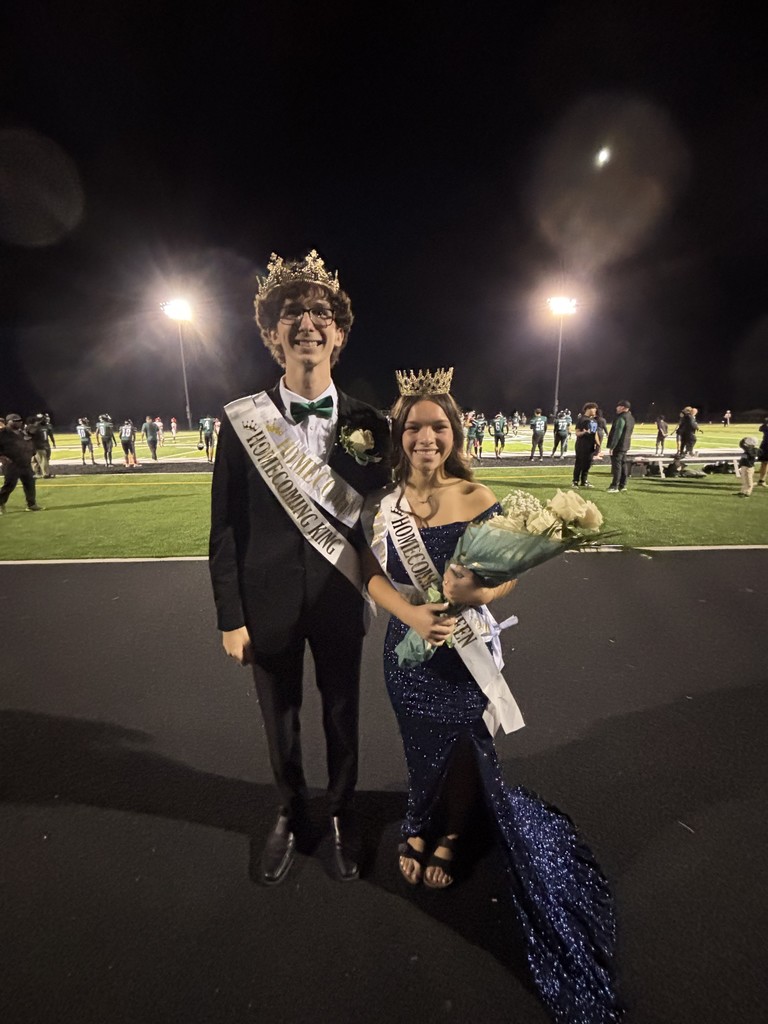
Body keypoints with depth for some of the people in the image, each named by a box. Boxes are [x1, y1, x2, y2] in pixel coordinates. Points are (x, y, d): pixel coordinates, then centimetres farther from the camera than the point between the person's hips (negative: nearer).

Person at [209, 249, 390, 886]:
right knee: (280, 721, 21)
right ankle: (292, 815, 51)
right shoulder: (242, 421, -8)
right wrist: (231, 618, -4)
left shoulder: (367, 424, -6)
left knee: (342, 717, 19)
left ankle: (341, 816, 49)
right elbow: (226, 529, -5)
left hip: (338, 602, 0)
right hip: (269, 606, 0)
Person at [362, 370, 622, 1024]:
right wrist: (411, 613, -23)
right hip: (408, 650, 2)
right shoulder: (387, 504, -5)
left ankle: (451, 832, 48)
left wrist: (475, 593, -30)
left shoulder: (478, 499, -13)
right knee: (422, 744, 20)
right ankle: (422, 826, 52)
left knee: (463, 744, 15)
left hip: (466, 652, -2)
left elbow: (507, 578, -9)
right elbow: (375, 577, -5)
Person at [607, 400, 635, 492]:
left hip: (618, 445, -10)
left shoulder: (621, 418, -18)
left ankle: (614, 486, -9)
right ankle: (622, 485, 19)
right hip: (625, 445, 10)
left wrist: (612, 446, -21)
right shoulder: (631, 418, 13)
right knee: (623, 464, 14)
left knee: (616, 465, -8)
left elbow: (617, 433, -22)